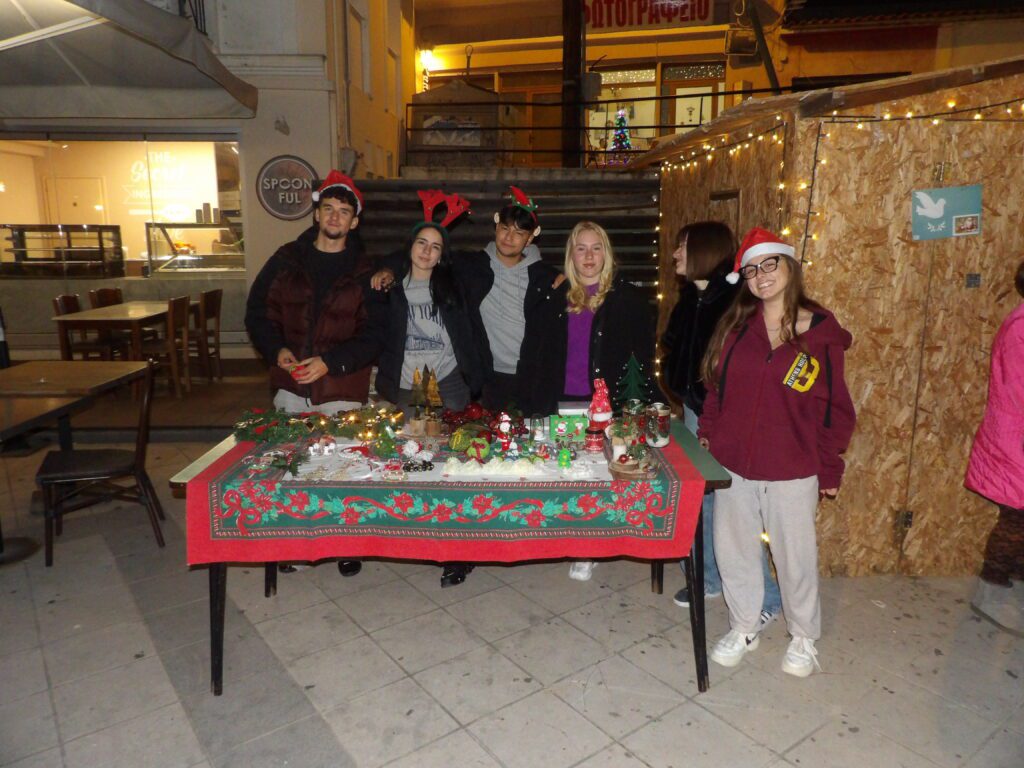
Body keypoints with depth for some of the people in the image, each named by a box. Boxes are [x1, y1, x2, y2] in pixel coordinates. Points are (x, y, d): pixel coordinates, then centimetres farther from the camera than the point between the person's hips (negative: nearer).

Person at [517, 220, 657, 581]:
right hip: (560, 401, 3)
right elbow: (533, 352, 9)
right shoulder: (554, 298, 8)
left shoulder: (628, 298, 0)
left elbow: (644, 355, 2)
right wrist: (535, 399, 2)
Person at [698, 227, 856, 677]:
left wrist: (829, 468, -2)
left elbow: (836, 407, -2)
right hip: (732, 464, 3)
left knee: (795, 556, 12)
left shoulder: (821, 332, -6)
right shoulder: (735, 325, 2)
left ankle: (804, 639, 36)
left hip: (792, 472, -3)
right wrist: (707, 434, 4)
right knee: (733, 551, 14)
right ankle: (743, 629, 36)